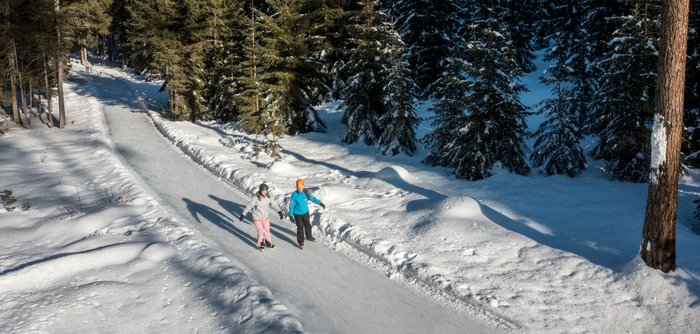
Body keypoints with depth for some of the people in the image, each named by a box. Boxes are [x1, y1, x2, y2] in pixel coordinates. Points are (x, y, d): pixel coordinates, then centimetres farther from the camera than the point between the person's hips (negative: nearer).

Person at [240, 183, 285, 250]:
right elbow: (248, 206, -18)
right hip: (257, 217, -4)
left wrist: (280, 212, -35)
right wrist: (243, 215, -13)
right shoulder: (256, 198, -25)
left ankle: (268, 242, 38)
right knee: (260, 231, -3)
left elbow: (274, 204, -20)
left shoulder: (268, 198, -13)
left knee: (267, 230, 15)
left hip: (265, 217, 4)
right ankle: (259, 245, 20)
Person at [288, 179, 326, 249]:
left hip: (306, 212, 4)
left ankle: (309, 236, 45)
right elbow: (291, 205, -15)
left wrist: (320, 203, 3)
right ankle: (301, 242, 12)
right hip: (297, 214, -4)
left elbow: (313, 198, 2)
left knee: (308, 225, 20)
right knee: (300, 227, -3)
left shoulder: (306, 192, -14)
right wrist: (291, 215, -20)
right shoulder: (294, 195, -22)